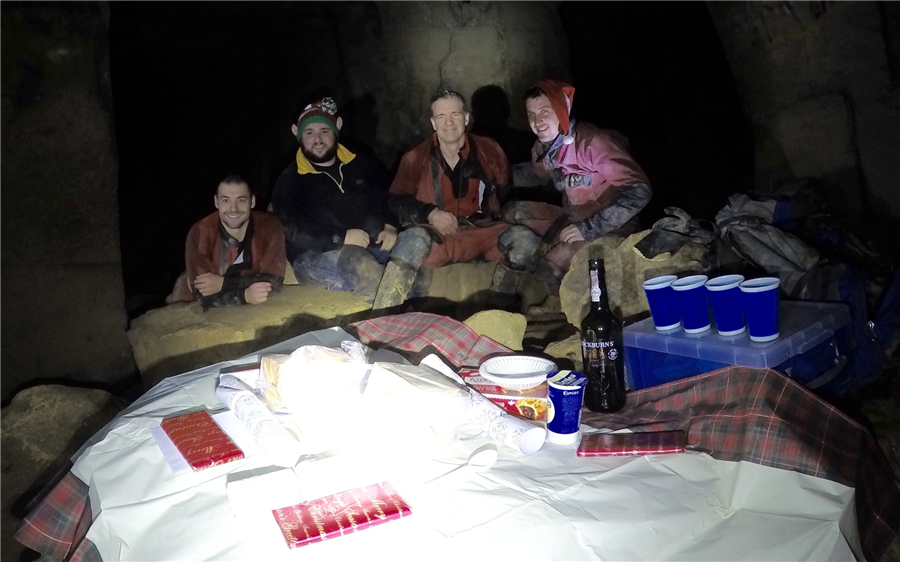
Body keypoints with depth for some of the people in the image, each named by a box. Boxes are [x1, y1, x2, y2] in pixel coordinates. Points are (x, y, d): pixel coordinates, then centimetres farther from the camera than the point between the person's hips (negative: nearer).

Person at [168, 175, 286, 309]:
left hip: (255, 308, 2)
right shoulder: (200, 233, -19)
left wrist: (223, 283, -28)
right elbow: (204, 294, -26)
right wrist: (245, 296, -40)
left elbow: (274, 280, -22)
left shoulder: (270, 226, -16)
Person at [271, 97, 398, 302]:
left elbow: (388, 198, 16)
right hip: (317, 255, -4)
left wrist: (390, 227, -7)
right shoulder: (290, 181, 8)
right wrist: (341, 238, -19)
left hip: (374, 245, 4)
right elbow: (293, 230, -6)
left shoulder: (360, 164, 21)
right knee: (355, 261, -38)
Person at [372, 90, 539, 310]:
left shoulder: (489, 151, 7)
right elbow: (396, 201, 2)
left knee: (525, 239, -24)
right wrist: (430, 214, -15)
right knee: (414, 239, -36)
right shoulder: (416, 158, 5)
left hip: (481, 231, 2)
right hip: (436, 236, -2)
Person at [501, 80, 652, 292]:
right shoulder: (542, 148, 1)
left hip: (609, 226, -8)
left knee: (548, 271, -28)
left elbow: (639, 191, -29)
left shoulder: (592, 142, -22)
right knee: (512, 212, -4)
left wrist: (589, 229, -31)